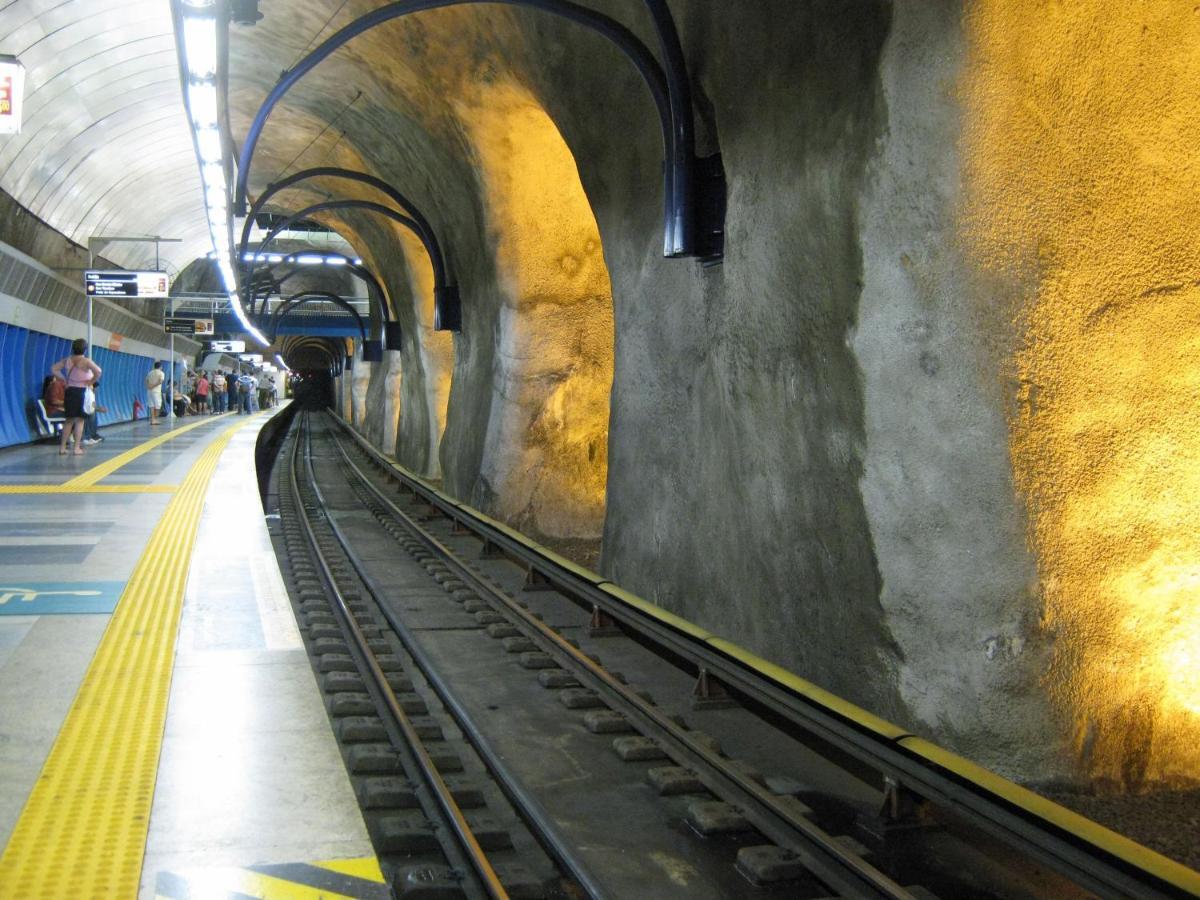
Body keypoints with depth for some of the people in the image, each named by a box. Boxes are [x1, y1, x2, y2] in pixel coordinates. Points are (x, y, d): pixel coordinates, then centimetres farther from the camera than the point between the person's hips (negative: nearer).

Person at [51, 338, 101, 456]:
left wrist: (64, 379, 9)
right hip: (81, 392, -5)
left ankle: (62, 447, 14)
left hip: (69, 391, 5)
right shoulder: (85, 361, -12)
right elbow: (98, 371, -27)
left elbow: (54, 369, 12)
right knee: (80, 420, 1)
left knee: (69, 419, 14)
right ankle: (77, 448, -2)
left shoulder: (68, 360, 5)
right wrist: (91, 381, -12)